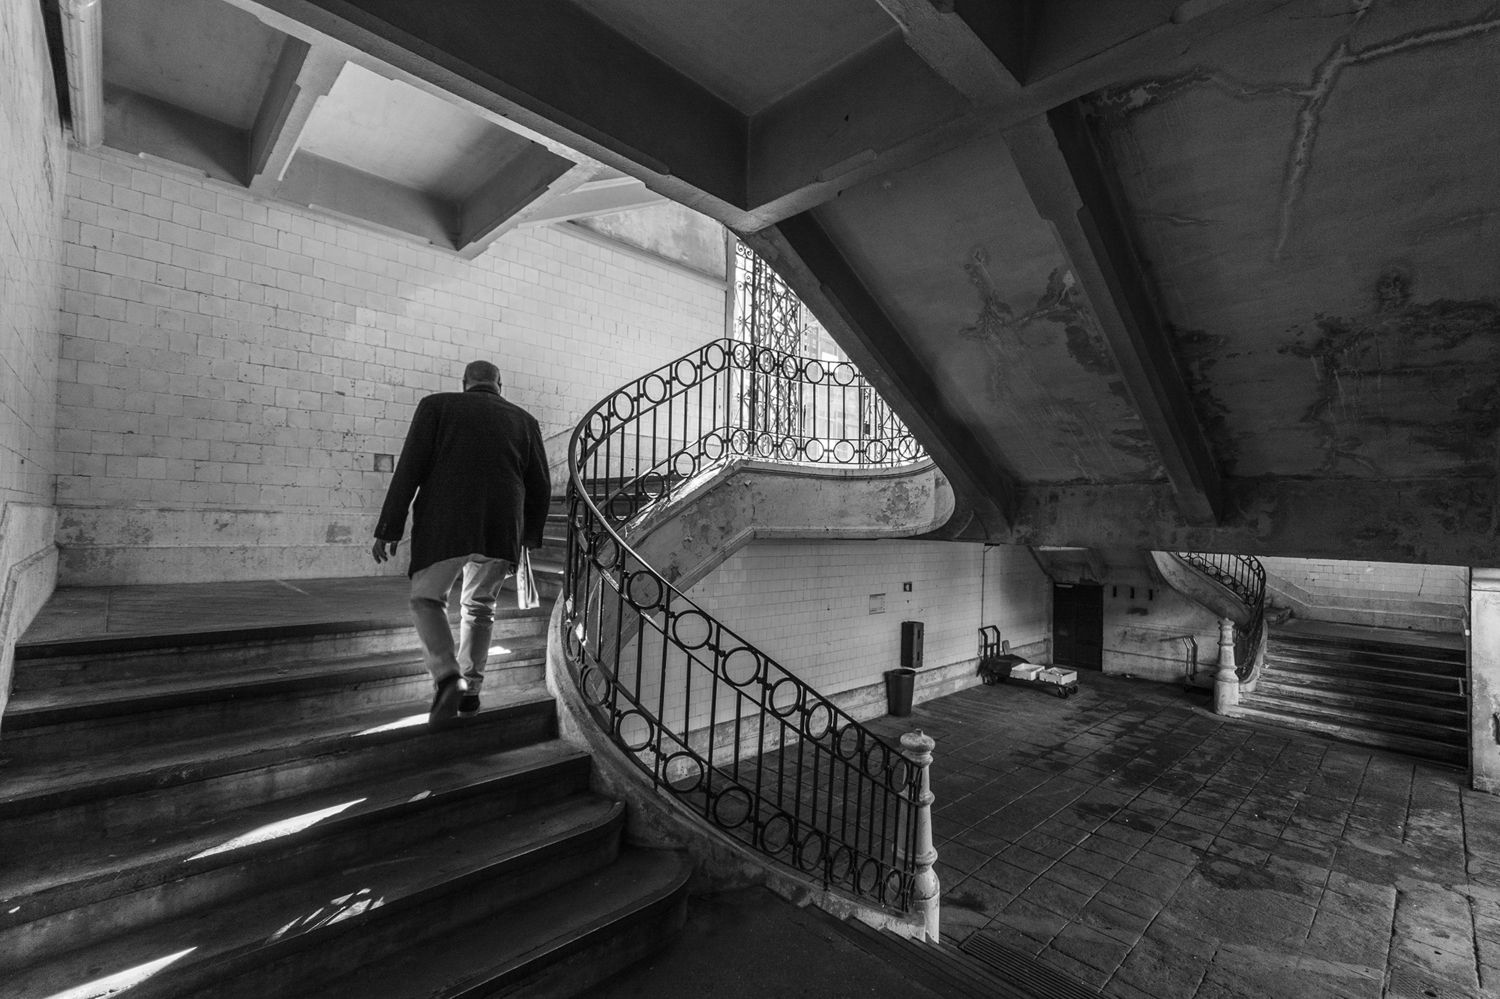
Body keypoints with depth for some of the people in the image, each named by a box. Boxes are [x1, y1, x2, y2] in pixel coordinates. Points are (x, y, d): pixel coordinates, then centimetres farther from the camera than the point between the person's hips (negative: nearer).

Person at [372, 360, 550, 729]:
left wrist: (389, 529, 2)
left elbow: (409, 470, -2)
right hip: (501, 531, 3)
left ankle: (447, 676, -3)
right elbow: (540, 487, 12)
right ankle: (470, 690, 20)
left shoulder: (437, 405, 6)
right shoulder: (524, 420, 12)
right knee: (480, 606, 19)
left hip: (444, 526, -2)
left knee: (427, 599, 16)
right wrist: (529, 536, 23)